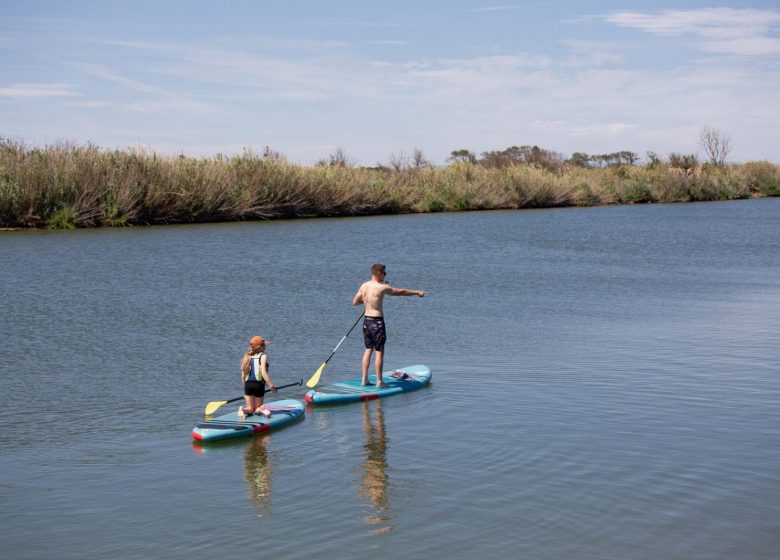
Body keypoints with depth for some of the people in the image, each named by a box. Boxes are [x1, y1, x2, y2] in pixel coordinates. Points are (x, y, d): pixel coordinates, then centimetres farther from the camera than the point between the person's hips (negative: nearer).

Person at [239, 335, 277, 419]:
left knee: (250, 409, 14)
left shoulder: (247, 356, 6)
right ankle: (261, 409, -24)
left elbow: (243, 375, 7)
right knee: (257, 408, 13)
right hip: (258, 384, -3)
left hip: (248, 384, 3)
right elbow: (264, 373, -18)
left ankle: (242, 409, -21)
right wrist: (271, 385, -14)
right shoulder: (263, 356, -8)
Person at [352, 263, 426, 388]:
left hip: (367, 320, 7)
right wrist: (417, 292, 7)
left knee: (368, 349, 15)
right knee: (379, 351, 1)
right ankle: (379, 382, 4)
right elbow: (401, 292, -5)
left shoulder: (363, 286, 4)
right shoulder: (382, 287, -14)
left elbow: (355, 302, 13)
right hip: (377, 322, -7)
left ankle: (364, 379, 15)